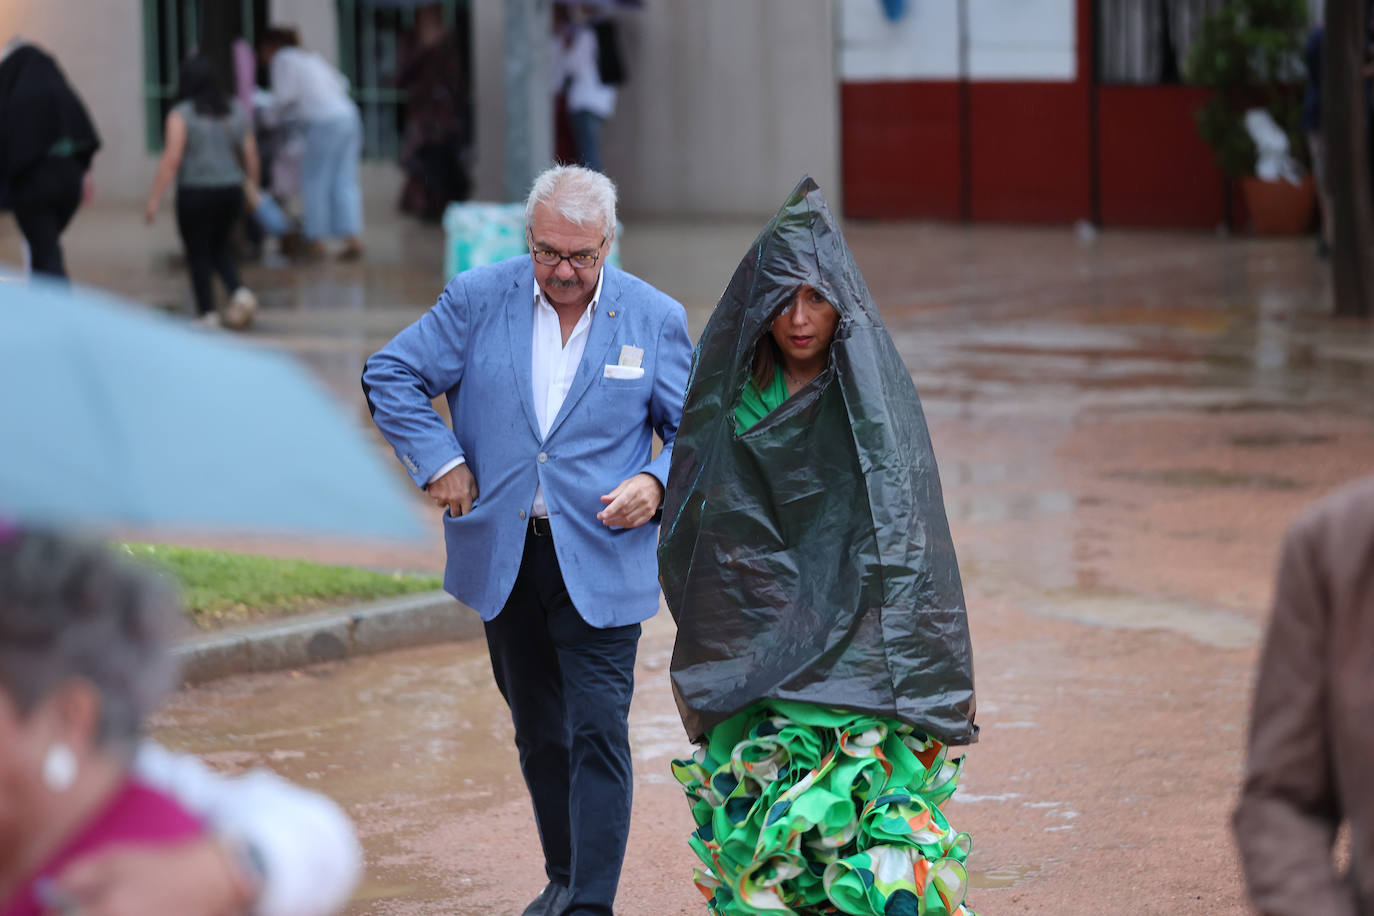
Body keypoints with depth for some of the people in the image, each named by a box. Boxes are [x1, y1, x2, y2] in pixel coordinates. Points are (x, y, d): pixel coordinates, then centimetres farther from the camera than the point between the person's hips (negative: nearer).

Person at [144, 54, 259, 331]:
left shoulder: (181, 114, -9)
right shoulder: (236, 111, 5)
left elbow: (172, 158, -15)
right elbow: (251, 155, 7)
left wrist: (154, 197, -13)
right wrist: (252, 185, 22)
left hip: (195, 194, -5)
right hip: (230, 190, 5)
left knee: (198, 253, 6)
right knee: (221, 248, 20)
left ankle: (206, 313, 7)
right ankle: (239, 292, -2)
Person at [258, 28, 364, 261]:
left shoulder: (283, 59, 0)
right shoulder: (311, 57, 24)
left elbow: (285, 96, -8)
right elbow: (340, 83, 26)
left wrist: (276, 119, 9)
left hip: (326, 123, -8)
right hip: (349, 116, 8)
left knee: (315, 183, 1)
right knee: (344, 183, 7)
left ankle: (316, 241, 4)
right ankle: (353, 238, 0)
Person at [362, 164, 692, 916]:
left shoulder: (655, 319, -1)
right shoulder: (478, 299, -1)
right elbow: (390, 375, 5)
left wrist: (658, 484, -12)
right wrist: (439, 460, -5)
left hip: (601, 562, -2)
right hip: (503, 557, 3)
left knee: (597, 733, -11)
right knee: (538, 733, 16)